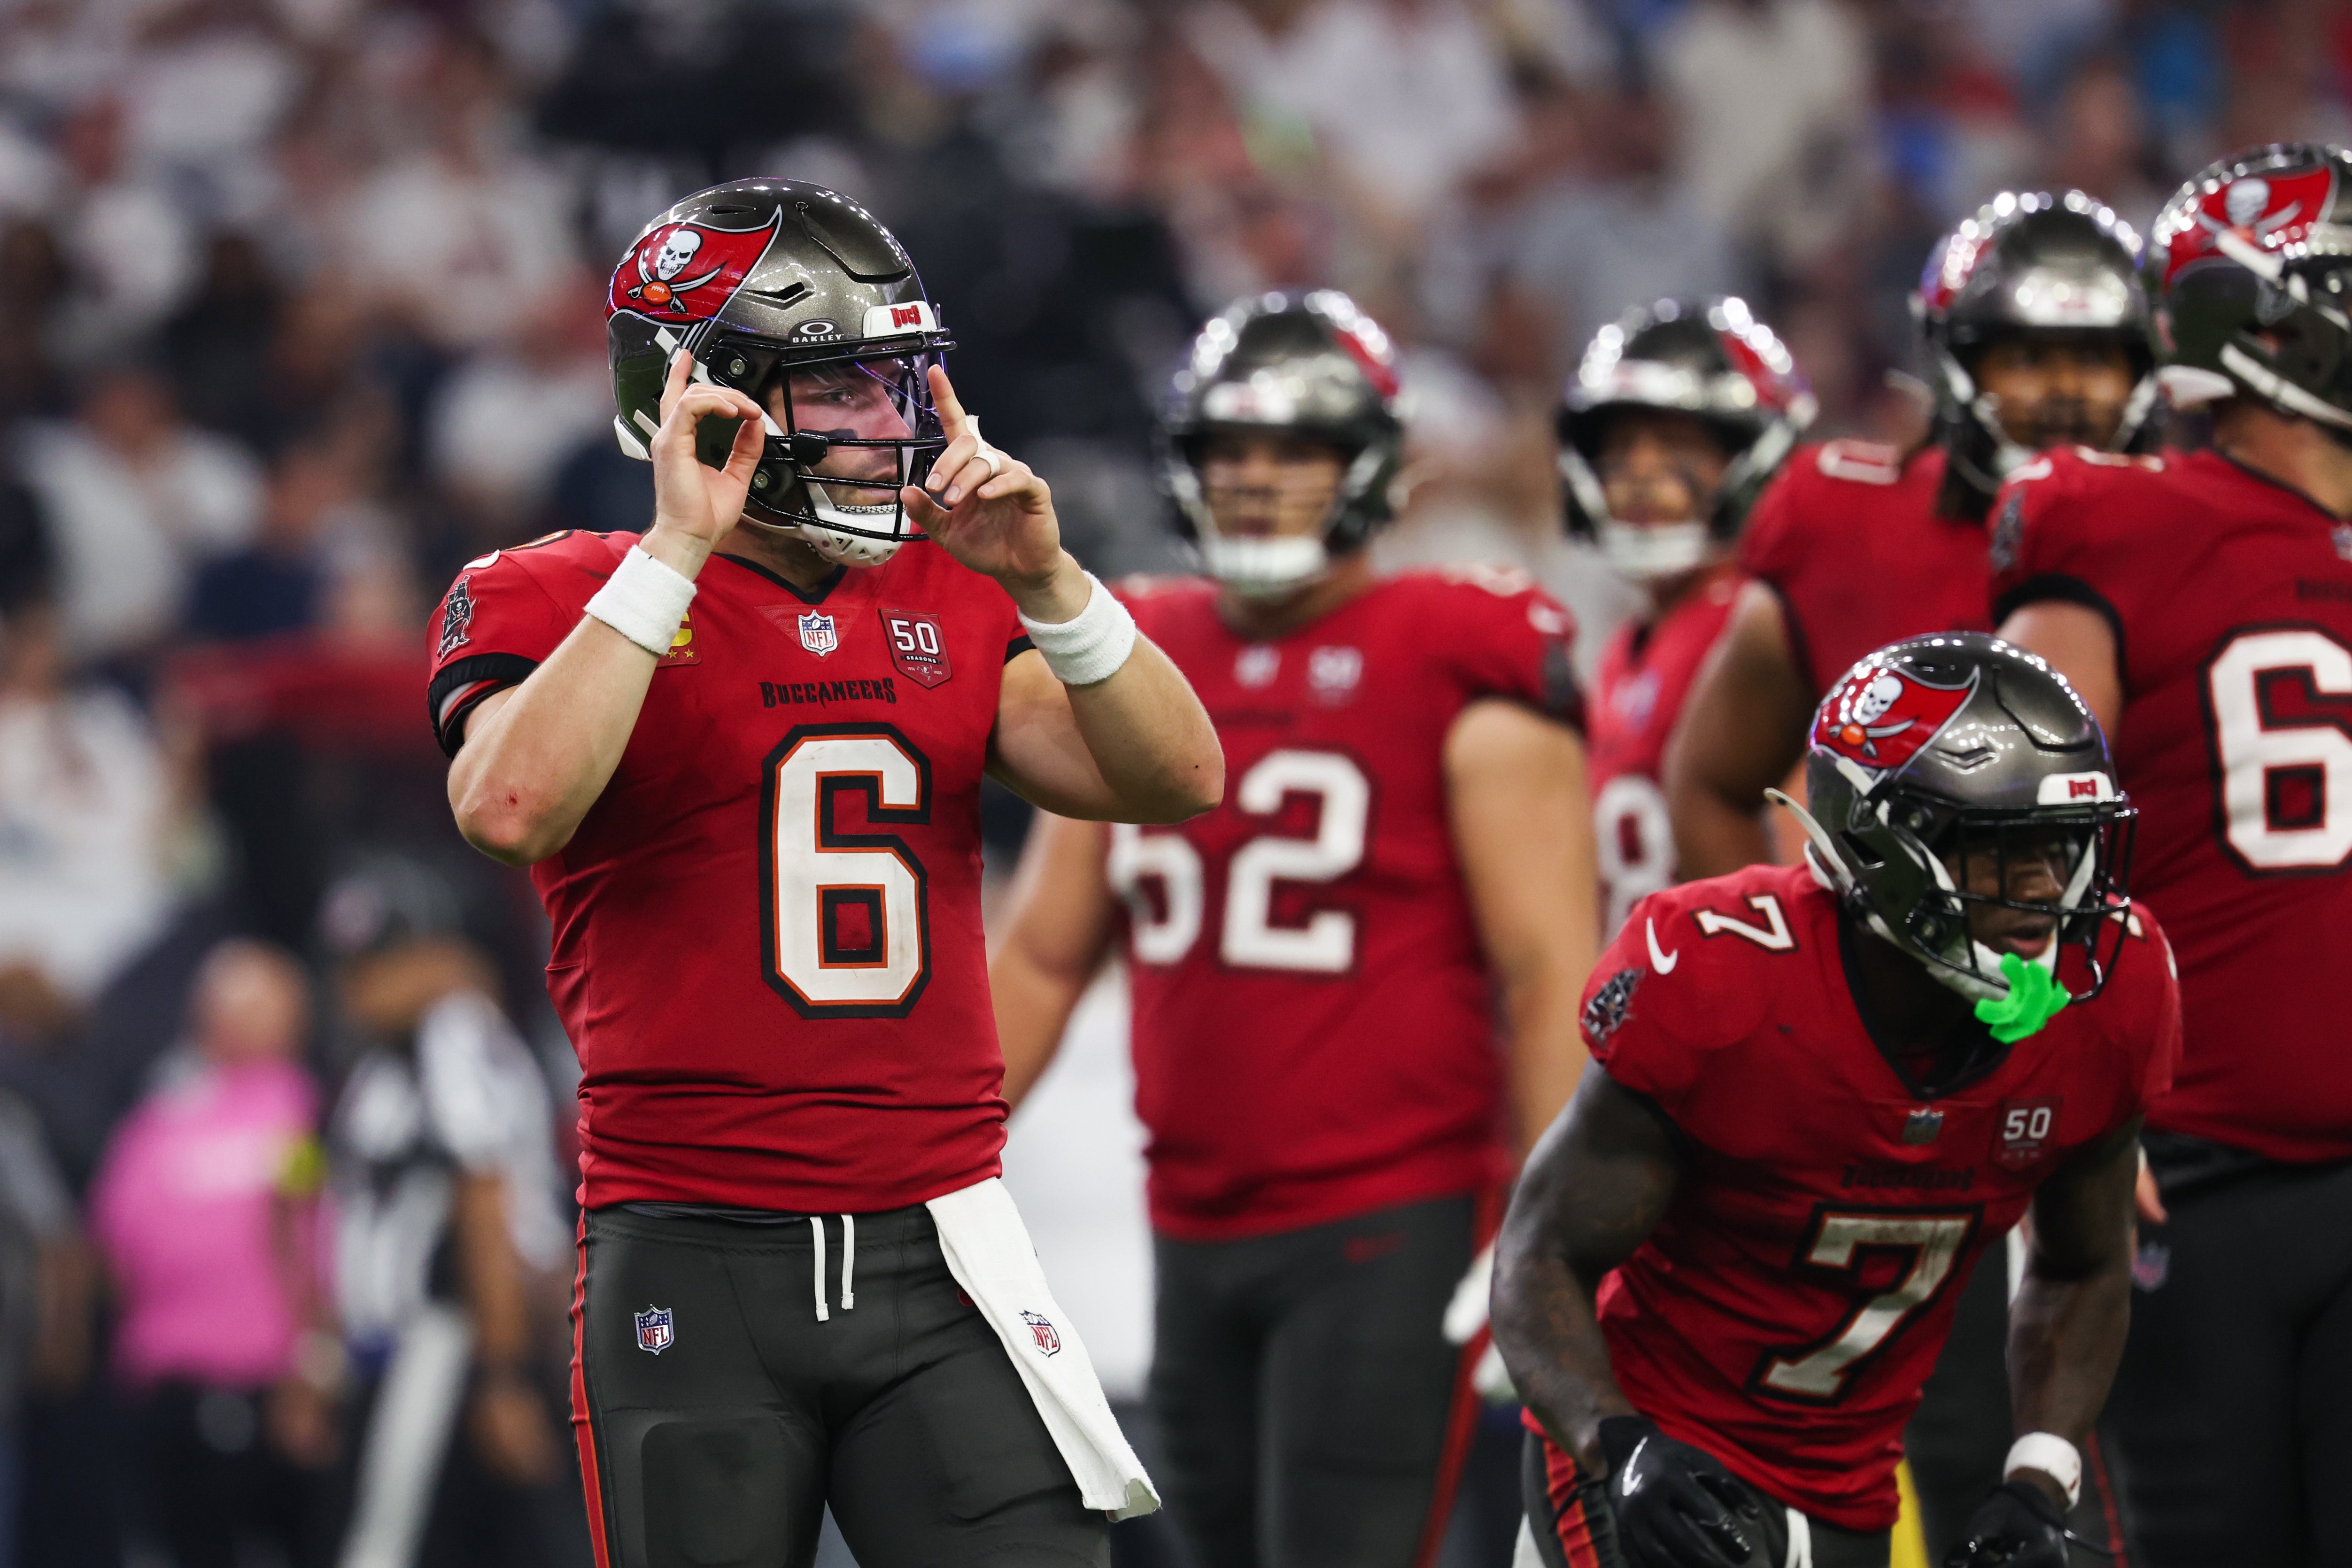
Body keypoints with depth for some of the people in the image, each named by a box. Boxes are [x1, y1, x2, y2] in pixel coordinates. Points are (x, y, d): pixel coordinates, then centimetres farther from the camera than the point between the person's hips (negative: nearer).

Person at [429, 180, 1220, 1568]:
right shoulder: (558, 601, 0)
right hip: (694, 1267, -3)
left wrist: (1039, 577, -8)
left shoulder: (951, 606, 14)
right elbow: (514, 807, -21)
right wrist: (679, 548, -18)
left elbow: (1181, 784, 5)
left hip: (936, 1250, 4)